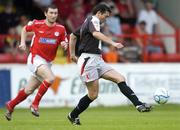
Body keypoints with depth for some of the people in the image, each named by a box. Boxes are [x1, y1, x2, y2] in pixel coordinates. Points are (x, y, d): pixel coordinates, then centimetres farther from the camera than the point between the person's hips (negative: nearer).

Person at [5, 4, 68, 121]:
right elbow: (25, 29, 14)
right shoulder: (37, 24, -6)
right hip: (36, 58, -5)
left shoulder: (61, 29, -1)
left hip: (47, 62, 5)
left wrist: (64, 45, -15)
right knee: (50, 77, -30)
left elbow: (65, 43, 7)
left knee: (29, 90, 12)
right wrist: (23, 42, 3)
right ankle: (35, 104, -19)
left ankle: (11, 106, 34)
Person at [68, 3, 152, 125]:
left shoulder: (87, 22, 21)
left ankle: (138, 104, -17)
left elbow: (73, 36, 32)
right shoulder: (93, 20, -8)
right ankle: (73, 115, 10)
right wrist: (113, 43, -41)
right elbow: (96, 34, -30)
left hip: (97, 60, 10)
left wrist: (72, 54, 33)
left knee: (120, 78, -6)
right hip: (88, 60, -10)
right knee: (93, 95, -8)